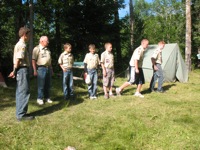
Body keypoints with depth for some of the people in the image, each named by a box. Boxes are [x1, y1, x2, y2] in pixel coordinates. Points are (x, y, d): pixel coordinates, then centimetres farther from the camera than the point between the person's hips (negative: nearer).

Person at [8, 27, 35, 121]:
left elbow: (17, 59, 15)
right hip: (23, 69, -10)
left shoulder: (19, 44, 18)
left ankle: (20, 113, 20)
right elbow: (18, 59, -19)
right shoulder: (22, 45, -14)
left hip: (21, 70, 10)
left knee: (20, 92, 13)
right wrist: (15, 71, -11)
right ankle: (21, 114, -1)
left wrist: (15, 71, 12)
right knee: (24, 92, -6)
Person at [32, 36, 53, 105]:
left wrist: (51, 69, 18)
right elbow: (33, 60, -11)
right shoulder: (37, 49, -6)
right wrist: (35, 70, -16)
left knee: (48, 84, 11)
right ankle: (40, 98, 10)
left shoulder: (47, 49, 17)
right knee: (41, 85, -1)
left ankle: (47, 97, 22)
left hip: (48, 68, 7)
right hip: (41, 68, -7)